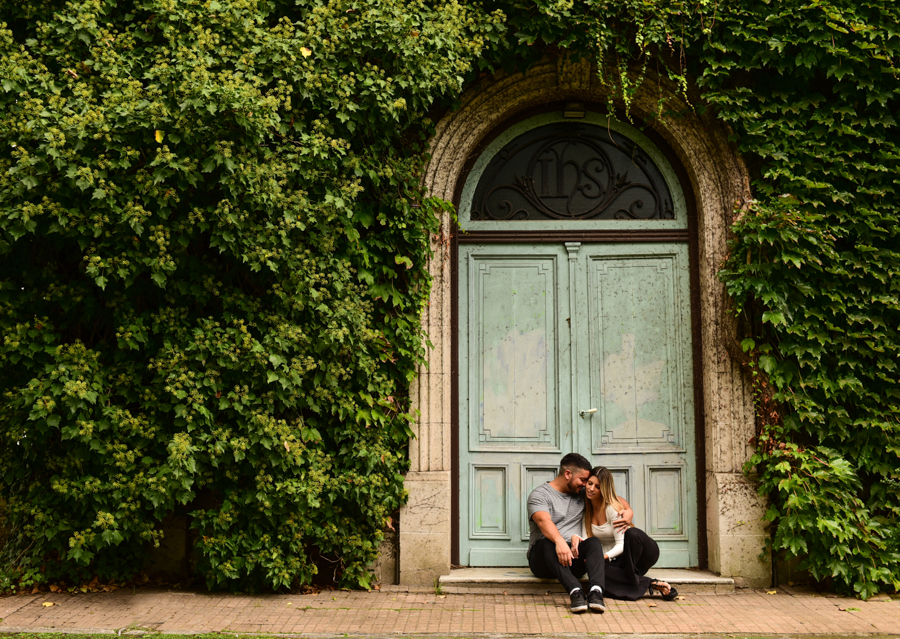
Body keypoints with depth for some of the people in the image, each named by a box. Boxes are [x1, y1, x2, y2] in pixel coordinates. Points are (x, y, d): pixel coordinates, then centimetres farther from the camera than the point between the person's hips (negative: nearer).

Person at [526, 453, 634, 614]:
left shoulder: (581, 495, 17)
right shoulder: (540, 494, -4)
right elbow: (544, 521, -23)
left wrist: (628, 510, 1)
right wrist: (560, 542, -43)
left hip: (574, 558, 4)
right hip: (542, 557, -4)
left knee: (594, 542, -26)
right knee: (548, 543, -37)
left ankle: (596, 591, -48)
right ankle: (575, 592, -52)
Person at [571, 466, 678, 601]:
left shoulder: (612, 508, -14)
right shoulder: (585, 508, 1)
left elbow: (621, 544, -16)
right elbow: (585, 539, -2)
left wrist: (604, 556, -33)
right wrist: (575, 537, -25)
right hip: (615, 561, 4)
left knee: (632, 533, -39)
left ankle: (633, 581, -21)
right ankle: (650, 584, -27)